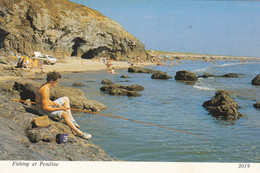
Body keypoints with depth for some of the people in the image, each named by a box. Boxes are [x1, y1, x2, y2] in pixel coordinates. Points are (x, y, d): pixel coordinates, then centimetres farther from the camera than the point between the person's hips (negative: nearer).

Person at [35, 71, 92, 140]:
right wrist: (59, 108, -26)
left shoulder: (47, 86, 5)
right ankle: (79, 133, -24)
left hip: (46, 105, 11)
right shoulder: (45, 90, -28)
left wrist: (54, 103, -3)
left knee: (66, 99, 15)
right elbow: (45, 108, -29)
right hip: (43, 110, -11)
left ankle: (71, 119, 9)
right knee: (64, 113, -28)